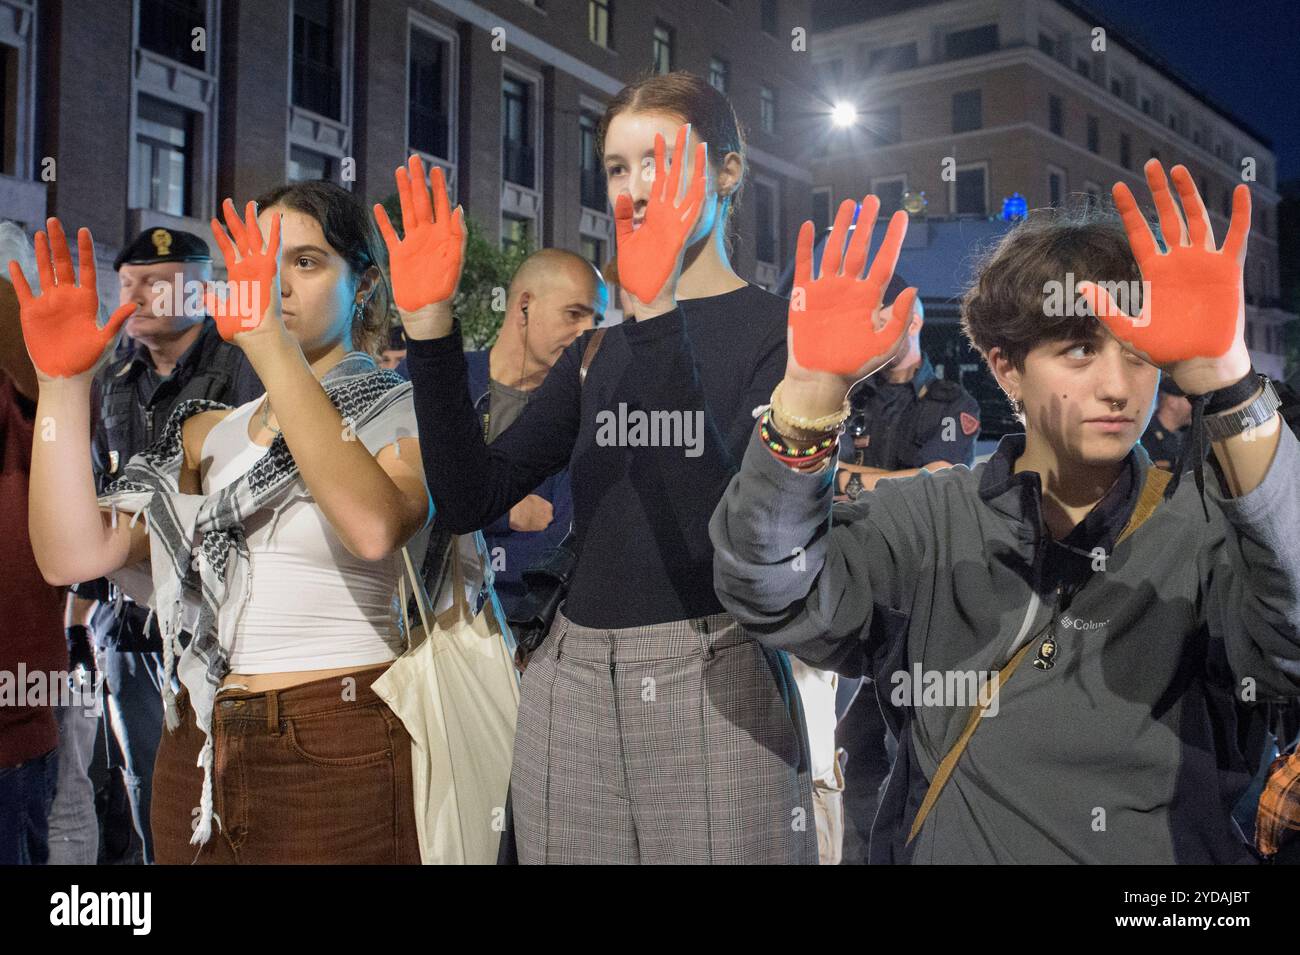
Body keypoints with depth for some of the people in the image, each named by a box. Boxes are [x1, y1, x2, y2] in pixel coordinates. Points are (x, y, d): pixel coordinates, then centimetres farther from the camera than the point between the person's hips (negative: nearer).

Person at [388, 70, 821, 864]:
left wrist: (658, 313, -26)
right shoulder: (600, 350, 12)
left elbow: (733, 522, -20)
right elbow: (471, 501, 3)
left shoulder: (776, 329, -3)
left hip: (717, 687, -4)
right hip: (574, 687, 5)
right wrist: (430, 327, -7)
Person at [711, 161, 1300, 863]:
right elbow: (772, 594, -10)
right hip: (943, 846, 0)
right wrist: (810, 390, -24)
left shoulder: (1208, 531, -1)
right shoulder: (930, 521, 2)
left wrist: (1226, 383, -31)